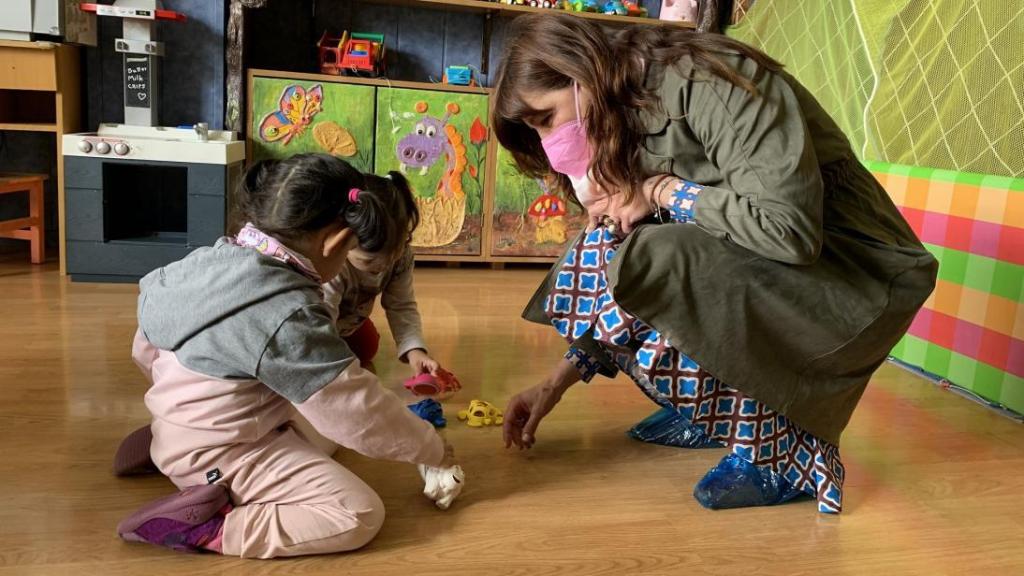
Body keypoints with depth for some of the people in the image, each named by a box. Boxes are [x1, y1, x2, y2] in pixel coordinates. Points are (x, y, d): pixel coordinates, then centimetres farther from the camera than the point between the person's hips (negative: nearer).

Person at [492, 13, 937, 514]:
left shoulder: (705, 81, -19)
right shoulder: (629, 123, 6)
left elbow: (790, 228, -29)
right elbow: (619, 301, 8)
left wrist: (665, 193, -17)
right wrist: (557, 382, 3)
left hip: (861, 276, -8)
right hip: (766, 272, 8)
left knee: (640, 270, -28)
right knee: (599, 270, -4)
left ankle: (784, 447, -12)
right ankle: (719, 410, 8)